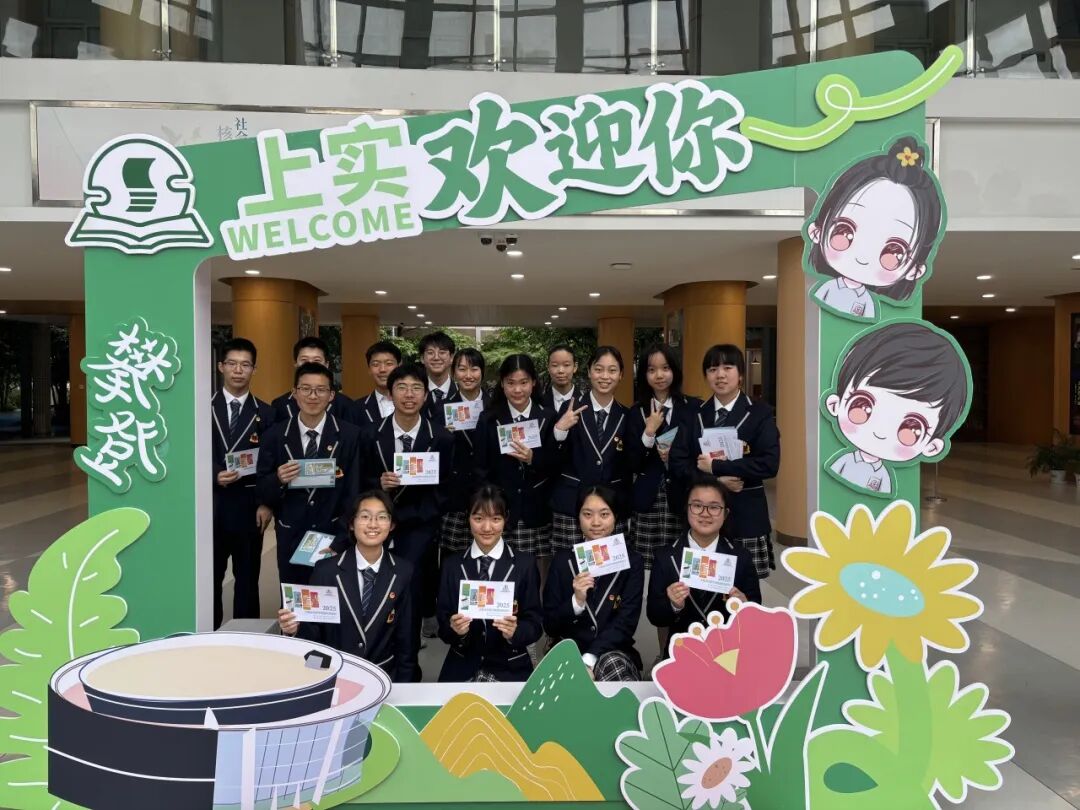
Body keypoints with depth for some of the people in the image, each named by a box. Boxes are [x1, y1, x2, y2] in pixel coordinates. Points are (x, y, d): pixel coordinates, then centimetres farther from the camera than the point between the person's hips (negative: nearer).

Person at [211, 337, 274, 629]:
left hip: (247, 504, 0)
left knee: (247, 577, 8)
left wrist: (267, 504, -6)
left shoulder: (265, 413, 3)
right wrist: (214, 476, -17)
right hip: (210, 502, 0)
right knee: (209, 575, 10)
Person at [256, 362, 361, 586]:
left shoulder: (350, 435, -5)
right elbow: (262, 491, 2)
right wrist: (278, 479, -19)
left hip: (335, 535, -1)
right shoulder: (276, 435, -1)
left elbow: (354, 490, -5)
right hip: (291, 537, 1)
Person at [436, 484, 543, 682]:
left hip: (510, 670, -1)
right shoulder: (452, 565, 6)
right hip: (461, 670, 1)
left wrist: (515, 631, -19)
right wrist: (454, 629, -16)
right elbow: (443, 626, 6)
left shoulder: (525, 563, 1)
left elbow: (536, 623, 1)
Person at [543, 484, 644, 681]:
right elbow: (550, 626, 2)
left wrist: (589, 660, -19)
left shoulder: (632, 561, 2)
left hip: (615, 654, 0)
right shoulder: (563, 561, 5)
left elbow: (626, 624, -7)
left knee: (611, 664, -34)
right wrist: (576, 601, -17)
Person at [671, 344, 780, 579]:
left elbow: (769, 464, -12)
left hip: (746, 516, -2)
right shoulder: (694, 414, 8)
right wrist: (717, 481, -14)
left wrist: (716, 467, -14)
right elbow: (678, 461, 1)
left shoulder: (760, 413, 0)